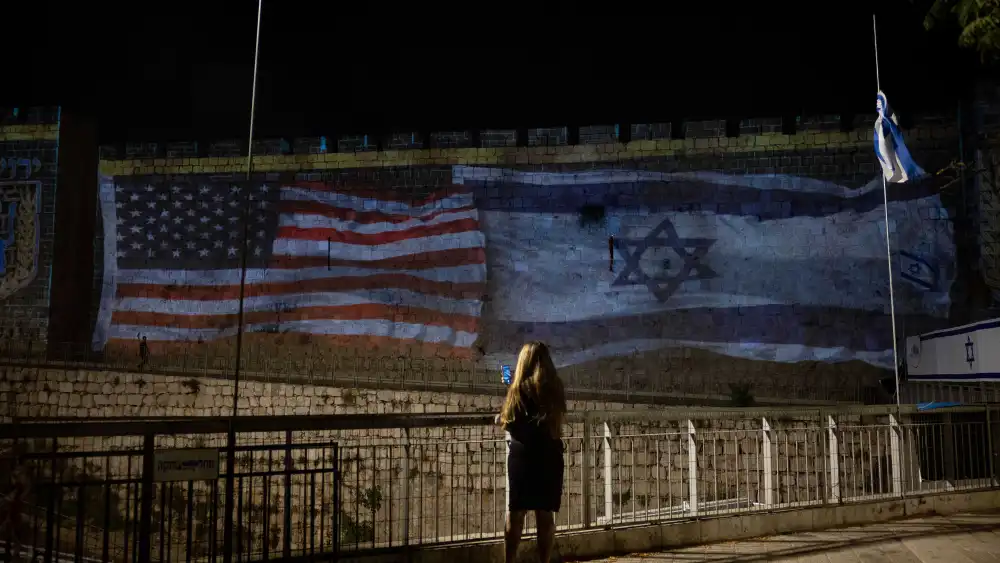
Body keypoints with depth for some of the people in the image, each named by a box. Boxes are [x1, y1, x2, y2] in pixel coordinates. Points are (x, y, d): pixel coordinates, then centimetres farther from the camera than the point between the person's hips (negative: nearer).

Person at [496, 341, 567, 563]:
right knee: (545, 515, 8)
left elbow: (510, 423, -8)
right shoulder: (555, 387, 4)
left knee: (515, 514, 3)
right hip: (550, 455, 4)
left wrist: (501, 419, 14)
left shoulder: (521, 387, -7)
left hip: (523, 456, -3)